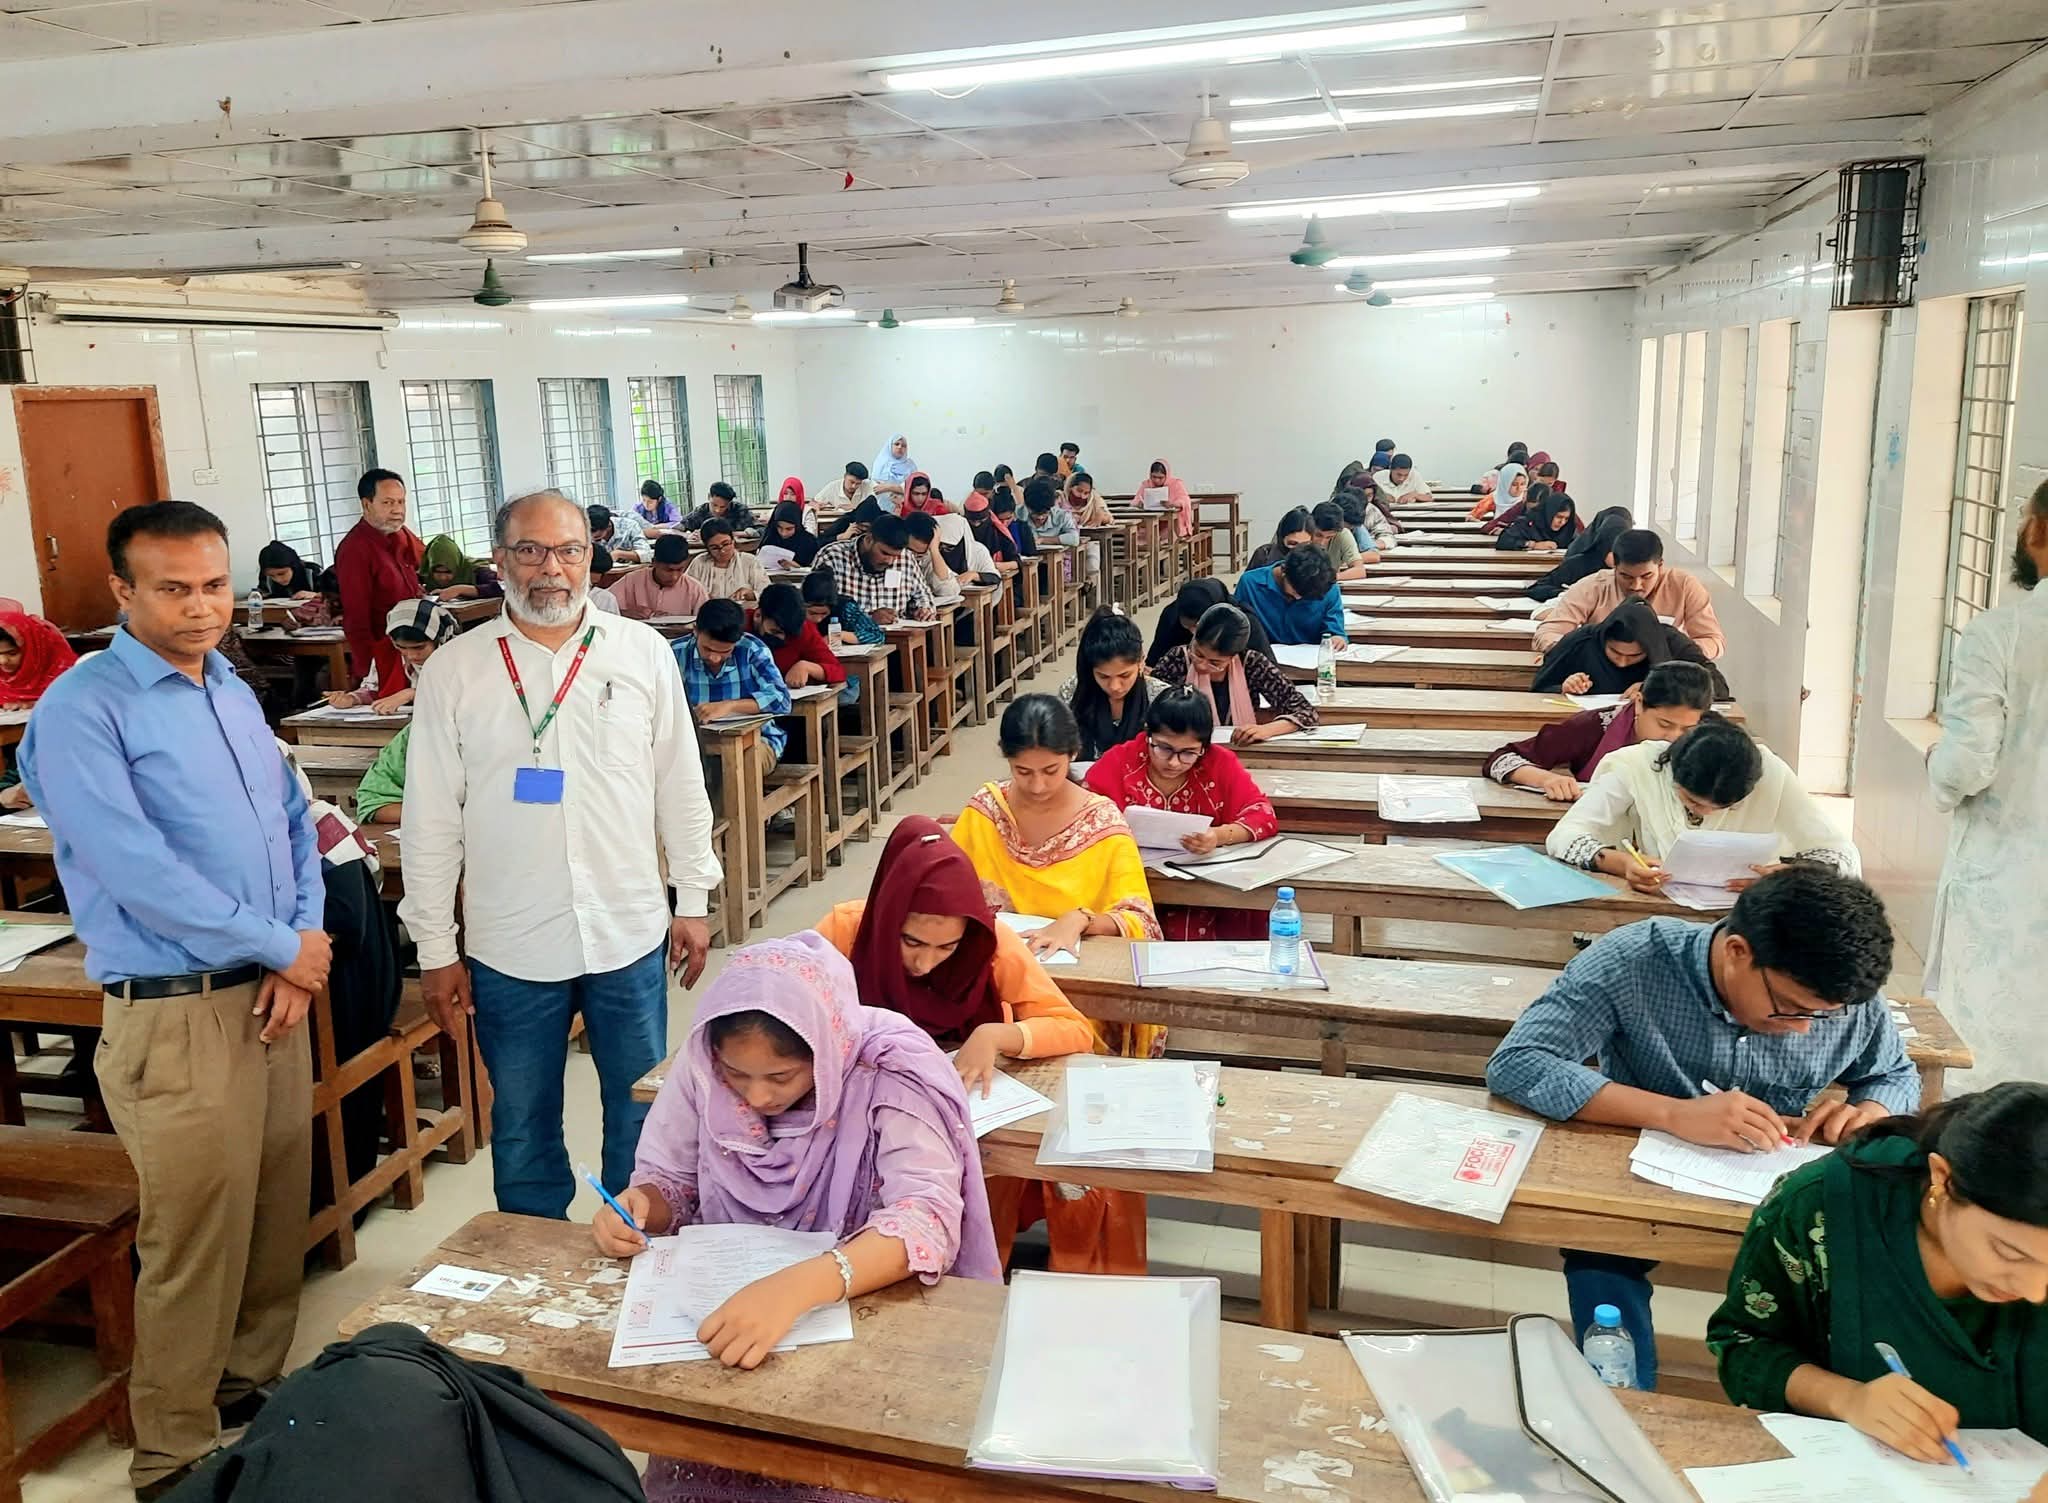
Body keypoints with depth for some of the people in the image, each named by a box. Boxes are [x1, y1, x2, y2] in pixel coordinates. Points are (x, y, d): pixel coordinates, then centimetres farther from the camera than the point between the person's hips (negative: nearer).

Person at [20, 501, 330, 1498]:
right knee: (195, 1241, 2)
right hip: (176, 1015, -7)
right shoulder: (83, 711, -11)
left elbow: (295, 825, 12)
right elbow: (135, 867, -20)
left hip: (273, 997, 7)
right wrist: (282, 946, -13)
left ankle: (256, 1390, 36)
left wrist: (300, 952, -3)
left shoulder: (235, 694, 12)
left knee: (280, 1214, 16)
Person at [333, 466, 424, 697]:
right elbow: (356, 620, -17)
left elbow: (423, 556, 36)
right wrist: (368, 675, -20)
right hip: (383, 660, -7)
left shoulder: (401, 536, 9)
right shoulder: (354, 549, -14)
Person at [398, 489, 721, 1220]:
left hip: (631, 937, 1)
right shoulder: (453, 671, -3)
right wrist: (436, 949, 0)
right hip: (509, 948, 0)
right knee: (523, 1128, 14)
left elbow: (681, 788, 6)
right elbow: (432, 822, 0)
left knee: (641, 1113, 14)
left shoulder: (644, 652, 0)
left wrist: (693, 900, 6)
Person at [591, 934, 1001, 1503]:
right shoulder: (701, 1063, -13)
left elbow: (930, 1218, -35)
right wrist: (638, 1204, -22)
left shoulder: (887, 1075, -24)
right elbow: (669, 1179, 2)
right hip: (724, 1300, 3)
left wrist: (799, 1285, -50)